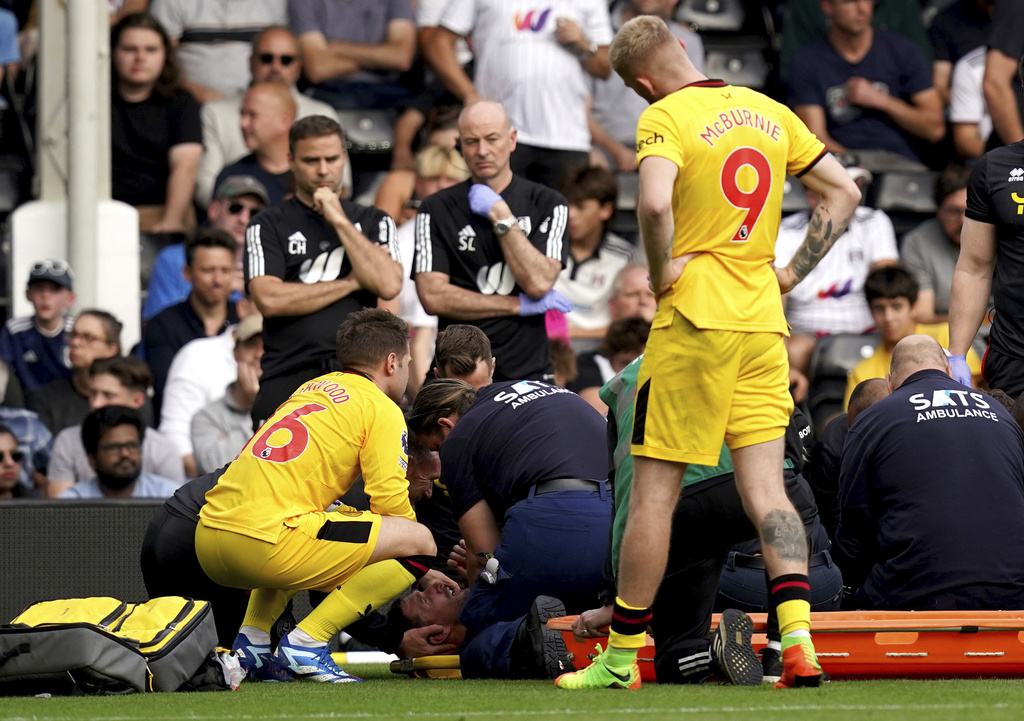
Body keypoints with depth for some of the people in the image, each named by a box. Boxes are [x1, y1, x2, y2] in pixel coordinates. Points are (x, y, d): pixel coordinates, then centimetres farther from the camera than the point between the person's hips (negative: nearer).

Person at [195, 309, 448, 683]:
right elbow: (391, 503, -2)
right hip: (261, 543, -8)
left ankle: (252, 639, 18)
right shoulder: (382, 409, 5)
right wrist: (422, 572, 17)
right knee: (419, 539, -2)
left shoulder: (310, 389, 27)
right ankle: (306, 642, -10)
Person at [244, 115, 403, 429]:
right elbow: (270, 299, -6)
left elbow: (389, 285, -1)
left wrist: (340, 221, -1)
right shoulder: (269, 226, 10)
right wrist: (352, 283, -1)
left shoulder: (373, 222, 17)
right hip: (289, 376, -1)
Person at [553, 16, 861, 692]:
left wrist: (661, 270, -12)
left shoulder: (666, 116, -9)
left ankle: (622, 656, 8)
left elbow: (655, 203, -28)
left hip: (696, 315, -6)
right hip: (764, 320, 6)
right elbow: (845, 191, 15)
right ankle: (799, 640, -12)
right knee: (766, 488, 3)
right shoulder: (767, 110, 11)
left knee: (655, 489, 2)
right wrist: (792, 272, 14)